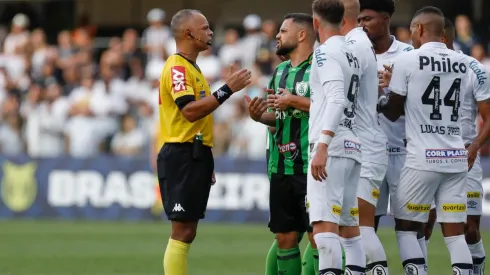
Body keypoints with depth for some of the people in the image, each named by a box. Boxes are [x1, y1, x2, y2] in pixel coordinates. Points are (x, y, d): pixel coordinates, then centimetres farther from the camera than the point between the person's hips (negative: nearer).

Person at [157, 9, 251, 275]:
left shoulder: (191, 68, 21)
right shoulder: (177, 67, -11)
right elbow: (189, 110, -24)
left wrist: (206, 163, 22)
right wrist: (227, 90, -25)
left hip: (194, 156, 10)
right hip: (182, 156, -10)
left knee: (186, 232, 8)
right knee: (182, 231, -11)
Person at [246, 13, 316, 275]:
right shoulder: (280, 71, 17)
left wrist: (294, 101, -17)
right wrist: (260, 116, 4)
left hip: (311, 166, -8)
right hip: (282, 167, 8)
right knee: (285, 238, 9)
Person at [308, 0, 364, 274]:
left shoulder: (326, 52, -7)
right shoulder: (353, 55, 18)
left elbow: (336, 100, -19)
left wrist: (322, 146, -25)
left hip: (332, 146, -9)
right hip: (352, 147, 9)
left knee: (324, 225, -16)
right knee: (350, 229, 11)